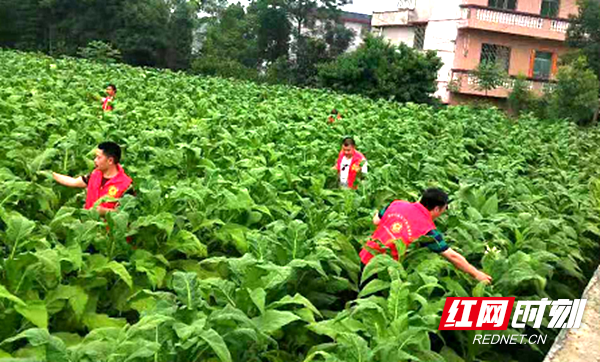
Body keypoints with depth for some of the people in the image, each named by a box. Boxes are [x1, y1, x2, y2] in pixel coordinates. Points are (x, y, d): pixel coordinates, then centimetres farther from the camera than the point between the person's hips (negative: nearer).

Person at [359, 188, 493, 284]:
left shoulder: (396, 204, -5)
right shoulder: (428, 230, -17)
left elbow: (376, 221, 9)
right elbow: (452, 256, -12)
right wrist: (476, 274, -4)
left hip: (365, 256, 5)